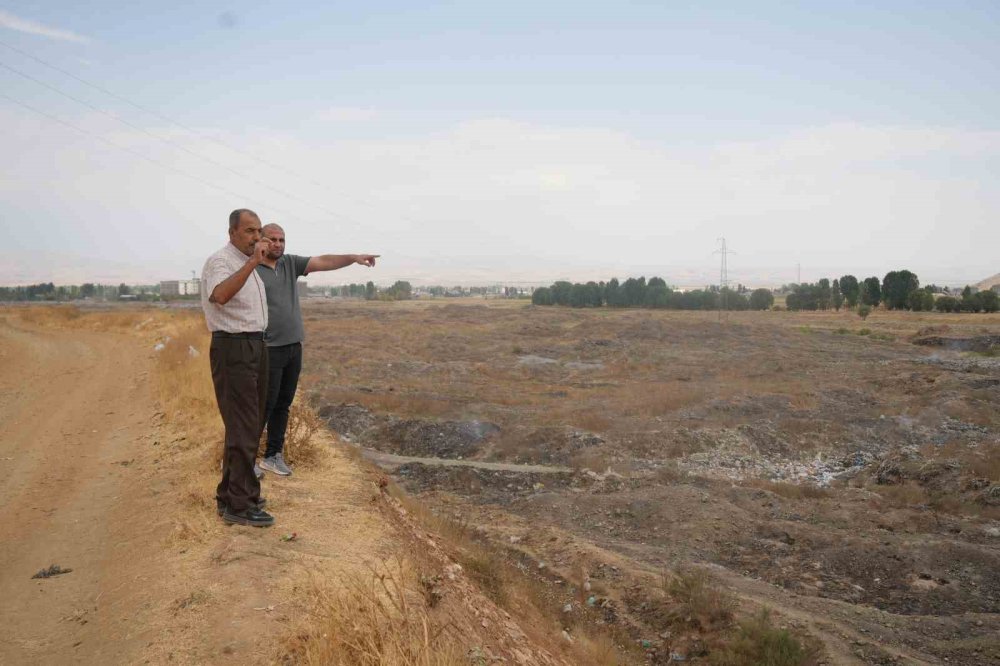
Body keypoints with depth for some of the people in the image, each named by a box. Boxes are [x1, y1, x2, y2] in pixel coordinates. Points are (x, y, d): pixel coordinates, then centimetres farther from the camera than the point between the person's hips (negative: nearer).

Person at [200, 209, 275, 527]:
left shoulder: (248, 264, 17)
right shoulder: (220, 261, -13)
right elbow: (220, 295, -36)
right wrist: (251, 263, -37)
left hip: (256, 346, 10)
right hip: (233, 348, -10)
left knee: (250, 425, 14)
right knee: (242, 427, -8)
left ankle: (230, 495, 26)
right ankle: (239, 506, -1)